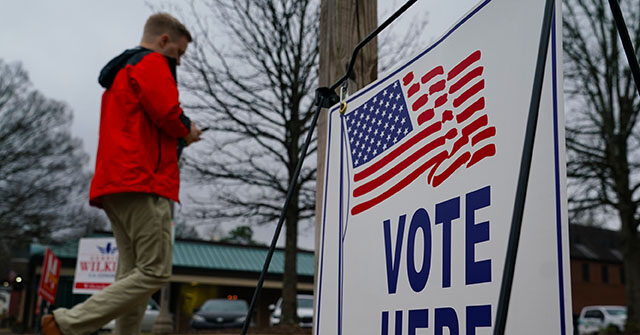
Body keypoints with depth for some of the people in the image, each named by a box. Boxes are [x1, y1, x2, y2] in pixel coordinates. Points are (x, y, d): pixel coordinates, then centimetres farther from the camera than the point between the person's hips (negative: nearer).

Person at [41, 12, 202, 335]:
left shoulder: (118, 72, 30)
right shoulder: (152, 63, 1)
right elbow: (167, 112, -14)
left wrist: (179, 135, 20)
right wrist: (187, 130, 7)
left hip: (114, 186, 10)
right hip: (142, 182, -10)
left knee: (132, 275, 6)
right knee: (155, 271, -11)